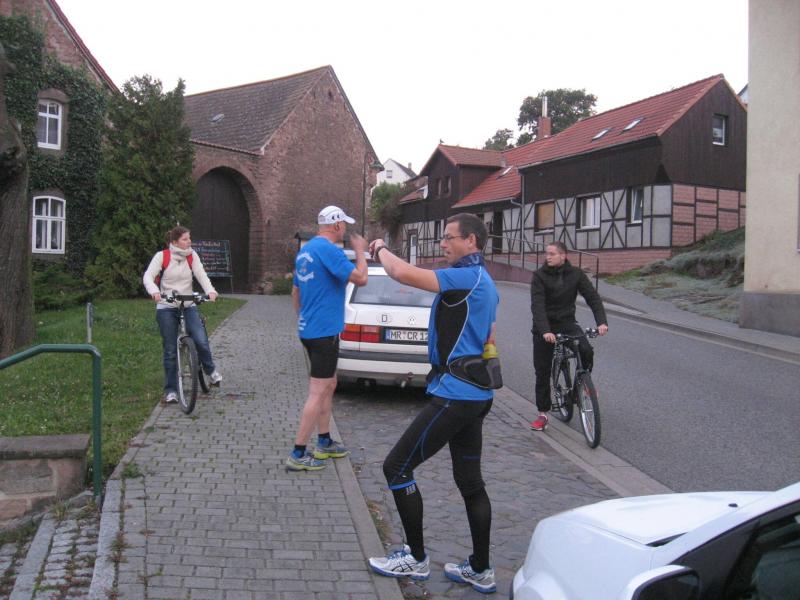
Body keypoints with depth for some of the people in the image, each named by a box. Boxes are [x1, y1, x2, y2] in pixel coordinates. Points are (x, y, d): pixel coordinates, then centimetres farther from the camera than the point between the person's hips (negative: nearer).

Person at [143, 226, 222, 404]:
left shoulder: (192, 256, 1)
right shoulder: (161, 256, -5)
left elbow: (201, 275, -9)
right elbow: (148, 276, -14)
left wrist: (210, 290, -28)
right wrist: (154, 291, -34)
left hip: (188, 305, 2)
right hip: (166, 307, -2)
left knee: (201, 341, -17)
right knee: (170, 350, 2)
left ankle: (210, 370, 11)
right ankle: (170, 390, 14)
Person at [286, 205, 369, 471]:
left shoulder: (306, 250, 13)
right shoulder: (329, 249, -16)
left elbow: (295, 292, 20)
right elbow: (360, 278, -19)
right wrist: (360, 250, -4)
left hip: (309, 329, 10)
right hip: (324, 331, -10)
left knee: (329, 385, 20)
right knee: (318, 393, -5)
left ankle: (324, 443, 28)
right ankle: (298, 455, -2)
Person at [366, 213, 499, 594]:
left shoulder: (467, 277, -16)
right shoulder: (483, 281, 17)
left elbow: (403, 273, -27)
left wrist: (380, 249, -6)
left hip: (454, 393, -10)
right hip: (475, 393, 10)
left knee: (396, 467, 0)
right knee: (470, 482, 15)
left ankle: (416, 559, 11)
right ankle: (480, 570, 23)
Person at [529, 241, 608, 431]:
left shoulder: (575, 274, -5)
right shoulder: (540, 276, -12)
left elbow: (592, 297, -10)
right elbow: (537, 305, -22)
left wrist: (601, 321, -25)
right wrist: (545, 331, -36)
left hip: (567, 322, 1)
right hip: (544, 327, -1)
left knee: (586, 350, -26)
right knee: (542, 371, 2)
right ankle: (543, 414, 15)